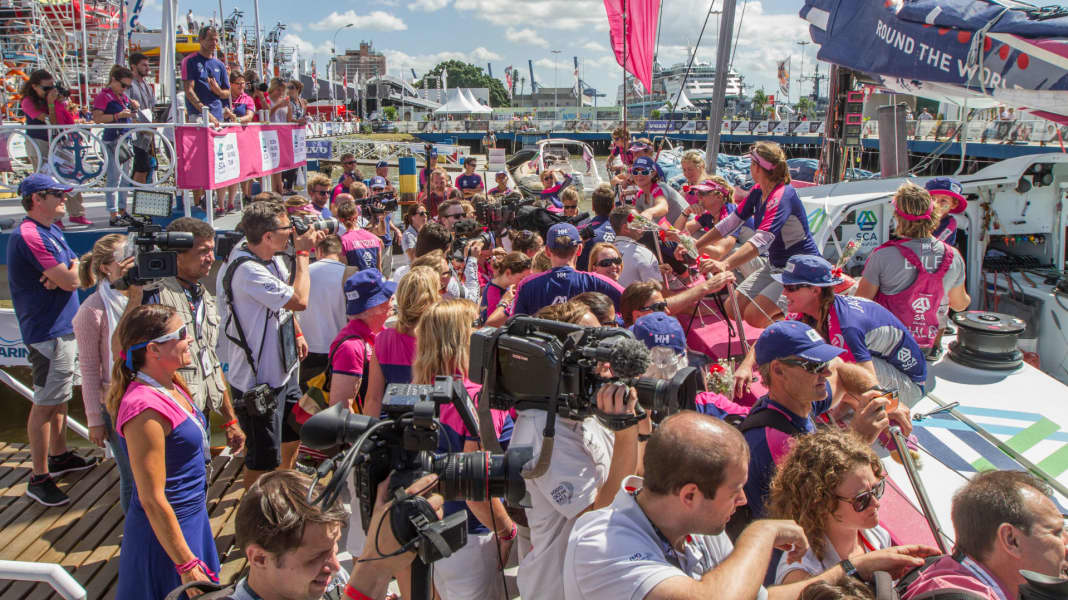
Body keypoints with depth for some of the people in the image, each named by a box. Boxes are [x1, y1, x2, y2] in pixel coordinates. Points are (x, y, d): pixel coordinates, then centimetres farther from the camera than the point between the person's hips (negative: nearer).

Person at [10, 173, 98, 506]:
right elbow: (71, 279, -22)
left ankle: (59, 456, 34)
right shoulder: (29, 235, -19)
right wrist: (72, 269, 0)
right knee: (45, 404, -4)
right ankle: (39, 478, 3)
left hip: (66, 328, 10)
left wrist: (64, 275, -13)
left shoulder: (52, 231, 13)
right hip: (49, 333, -10)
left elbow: (75, 277, 10)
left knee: (60, 397, 20)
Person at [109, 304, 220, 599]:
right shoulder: (146, 410, -27)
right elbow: (153, 500, -25)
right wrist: (187, 565, -21)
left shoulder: (171, 386, 0)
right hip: (166, 531, -9)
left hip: (193, 519, 9)